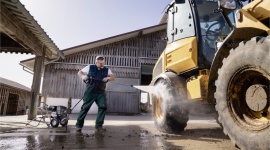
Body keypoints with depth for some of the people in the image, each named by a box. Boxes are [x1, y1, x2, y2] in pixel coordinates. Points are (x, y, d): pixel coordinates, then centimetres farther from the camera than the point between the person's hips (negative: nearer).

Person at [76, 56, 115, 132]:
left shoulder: (106, 70, 10)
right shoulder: (90, 67, 7)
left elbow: (113, 78, 2)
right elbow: (79, 72, 14)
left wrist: (107, 78, -19)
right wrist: (83, 76, -8)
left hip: (101, 92, 2)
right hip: (90, 91, -1)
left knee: (103, 107, -10)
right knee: (85, 107, -1)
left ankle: (99, 126, 3)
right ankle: (79, 125, 14)